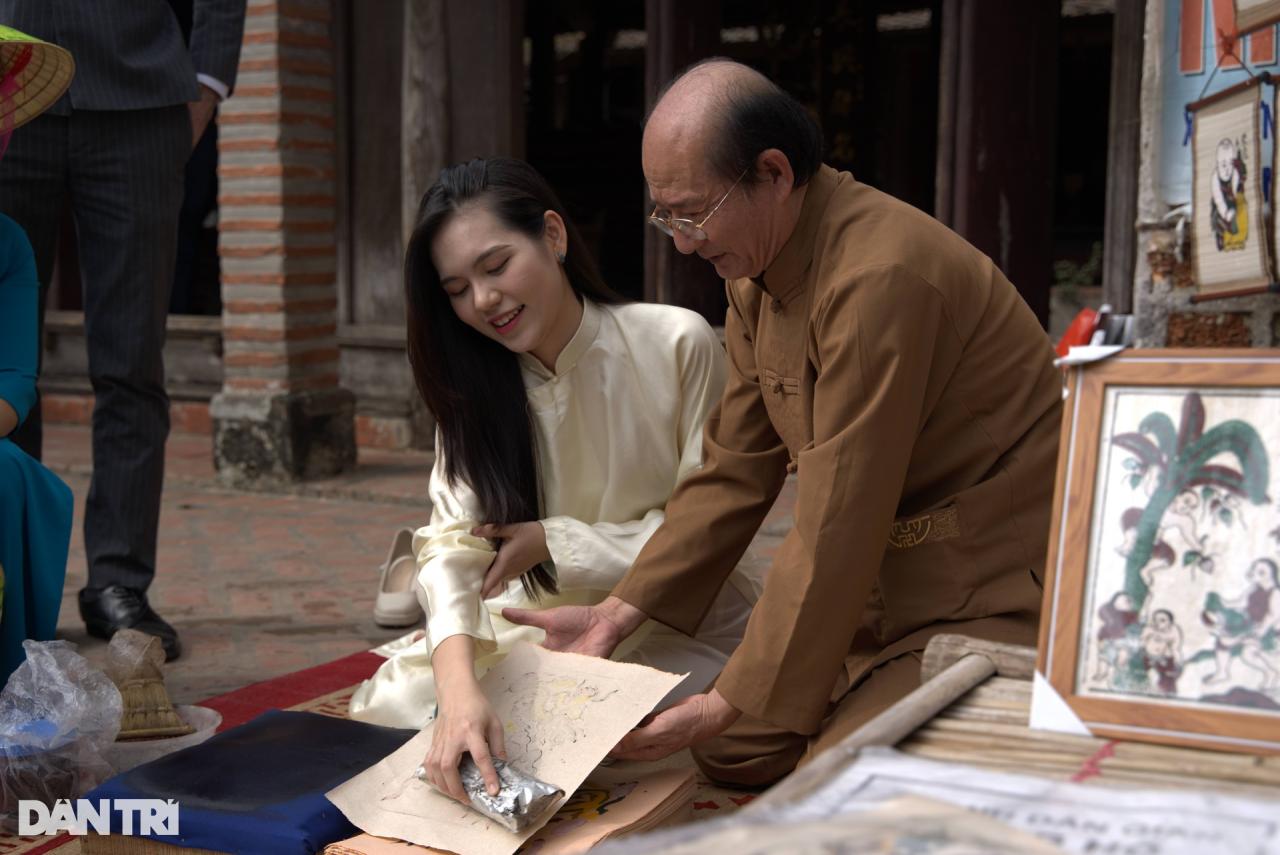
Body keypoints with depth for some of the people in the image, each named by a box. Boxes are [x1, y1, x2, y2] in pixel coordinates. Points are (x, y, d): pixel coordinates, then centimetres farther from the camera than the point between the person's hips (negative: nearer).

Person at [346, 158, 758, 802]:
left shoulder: (676, 344, -14)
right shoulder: (474, 387, -2)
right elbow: (454, 543, -17)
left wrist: (551, 541, -14)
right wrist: (459, 687, -36)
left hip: (680, 631, -3)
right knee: (390, 705, -16)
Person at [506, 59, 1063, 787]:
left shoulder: (878, 277, -27)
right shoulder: (756, 272, 4)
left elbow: (838, 529, -26)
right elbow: (735, 472, 7)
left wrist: (728, 705, -20)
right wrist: (617, 615, 0)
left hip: (992, 589, -8)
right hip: (888, 579, 8)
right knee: (727, 750, 0)